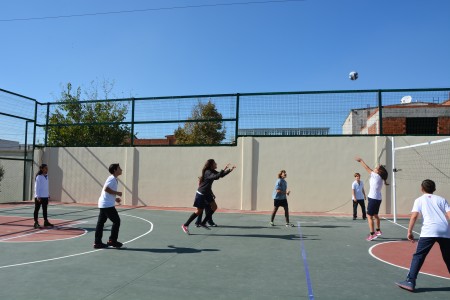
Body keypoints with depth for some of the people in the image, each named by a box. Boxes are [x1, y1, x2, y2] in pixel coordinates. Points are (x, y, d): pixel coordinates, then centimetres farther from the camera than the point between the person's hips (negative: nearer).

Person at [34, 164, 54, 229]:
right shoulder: (39, 177, -13)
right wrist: (38, 196, -17)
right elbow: (36, 187, -14)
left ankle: (46, 222, 21)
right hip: (39, 196, -7)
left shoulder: (46, 176, 9)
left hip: (45, 196, 7)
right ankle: (36, 223, 9)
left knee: (45, 209, 13)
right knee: (37, 209, 4)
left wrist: (48, 195, 16)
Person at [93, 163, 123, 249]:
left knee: (100, 222, 9)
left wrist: (115, 198, 16)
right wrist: (117, 193, -16)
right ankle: (112, 241, 5)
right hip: (108, 205, -10)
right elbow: (106, 189, -24)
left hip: (103, 204, 10)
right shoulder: (112, 178, -12)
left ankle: (97, 242, 13)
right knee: (116, 221, -2)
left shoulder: (113, 179, 18)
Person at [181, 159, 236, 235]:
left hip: (206, 194, 9)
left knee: (214, 207, 4)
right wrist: (223, 169, -36)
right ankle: (185, 225, 9)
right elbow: (216, 177, -40)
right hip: (201, 194, -9)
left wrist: (230, 170, 8)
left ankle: (203, 223, 13)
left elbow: (221, 175, 17)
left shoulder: (212, 171, 7)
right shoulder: (208, 172, -22)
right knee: (199, 211, -2)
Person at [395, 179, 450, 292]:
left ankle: (410, 282, -9)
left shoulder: (419, 200, 13)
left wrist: (409, 232, 1)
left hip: (429, 231, -3)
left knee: (418, 256, -2)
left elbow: (414, 216, -1)